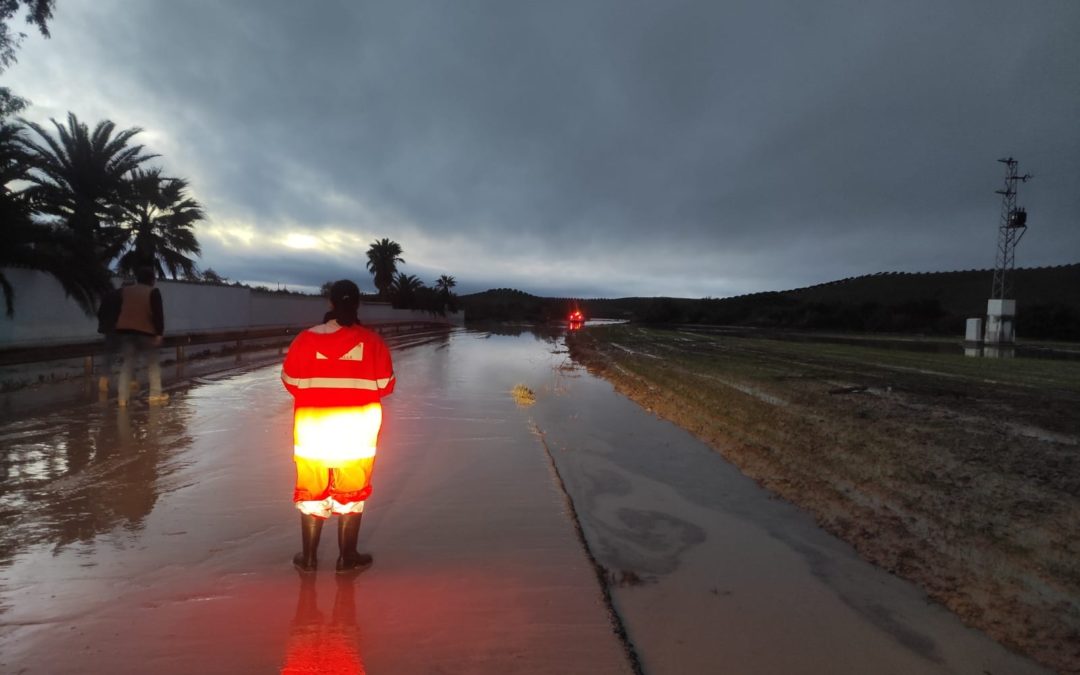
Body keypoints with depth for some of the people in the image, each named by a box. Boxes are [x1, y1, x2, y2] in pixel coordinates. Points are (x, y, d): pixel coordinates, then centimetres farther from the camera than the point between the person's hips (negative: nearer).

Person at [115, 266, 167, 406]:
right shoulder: (153, 292, -4)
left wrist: (118, 329, 21)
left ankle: (122, 397, -1)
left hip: (125, 330, 5)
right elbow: (158, 314, -12)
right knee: (153, 364, 4)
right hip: (146, 331, -5)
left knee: (127, 364, 6)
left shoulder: (124, 291, 14)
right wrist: (159, 333, -13)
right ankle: (155, 395, -2)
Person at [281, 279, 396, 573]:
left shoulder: (306, 339, -7)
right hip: (356, 430, -1)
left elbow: (291, 382, 0)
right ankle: (347, 557, 21)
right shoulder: (372, 341, -9)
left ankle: (308, 557, 25)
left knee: (312, 491, 15)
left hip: (313, 428, 1)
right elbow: (384, 386, -5)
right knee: (351, 493, 12)